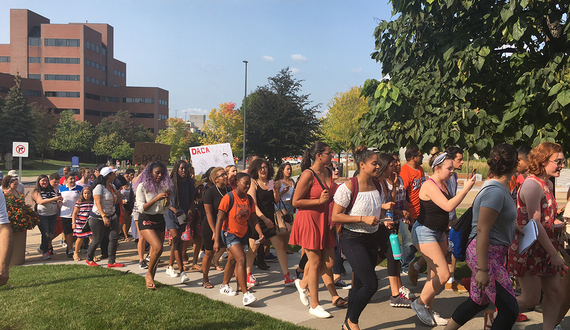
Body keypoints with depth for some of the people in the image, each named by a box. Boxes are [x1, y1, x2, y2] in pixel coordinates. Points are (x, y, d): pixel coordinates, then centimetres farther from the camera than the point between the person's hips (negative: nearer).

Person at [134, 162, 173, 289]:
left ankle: (151, 279, 19)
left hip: (159, 220, 5)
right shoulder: (142, 186, -7)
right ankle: (148, 274, 1)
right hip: (146, 221, -5)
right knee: (158, 247, -20)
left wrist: (168, 198, -6)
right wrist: (156, 198, -22)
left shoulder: (163, 186, 7)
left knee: (155, 251, 5)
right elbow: (141, 208, -13)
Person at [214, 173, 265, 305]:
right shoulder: (228, 198, -18)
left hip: (242, 234, 7)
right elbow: (220, 220, -18)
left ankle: (224, 286, 40)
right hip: (229, 233, -7)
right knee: (241, 259, -20)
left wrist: (260, 233, -10)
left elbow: (253, 219, 6)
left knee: (232, 260, 20)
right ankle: (246, 294, -19)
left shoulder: (249, 200, 0)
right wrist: (216, 241, -21)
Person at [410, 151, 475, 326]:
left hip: (439, 232, 9)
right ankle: (420, 303, 6)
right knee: (443, 274, -12)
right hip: (425, 232, -9)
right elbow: (448, 206, -29)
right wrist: (466, 188, -23)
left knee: (434, 274, 11)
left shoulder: (443, 184, 9)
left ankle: (428, 310, 22)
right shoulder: (429, 186, -19)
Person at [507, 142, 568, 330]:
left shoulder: (548, 185, 13)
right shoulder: (533, 184, -18)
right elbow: (534, 223, -21)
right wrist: (554, 254, -19)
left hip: (543, 248, 9)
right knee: (531, 299, -3)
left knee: (555, 291, 7)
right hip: (527, 248, -9)